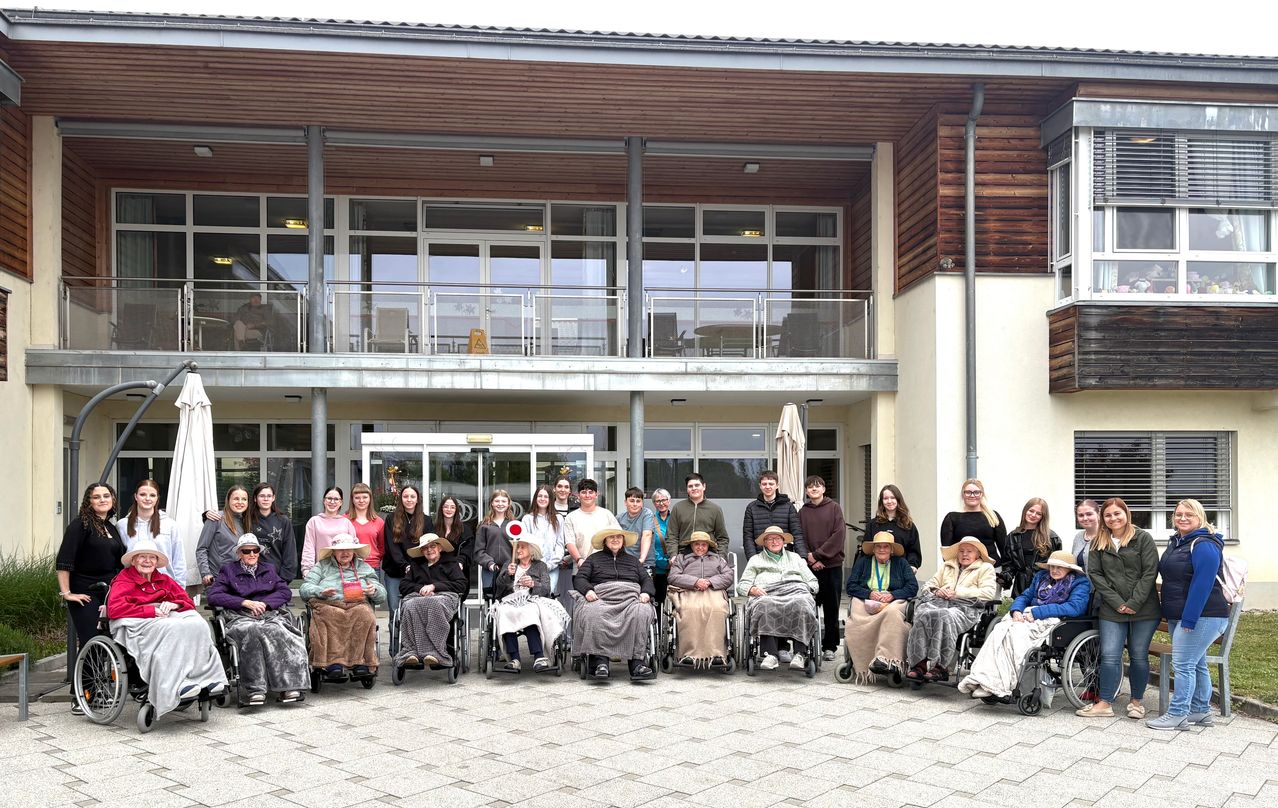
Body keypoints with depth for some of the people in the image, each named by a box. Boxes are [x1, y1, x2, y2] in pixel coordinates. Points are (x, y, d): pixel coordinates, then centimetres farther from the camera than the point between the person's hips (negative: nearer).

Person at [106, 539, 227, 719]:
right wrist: (151, 610, -13)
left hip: (168, 616, 5)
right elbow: (114, 609, -7)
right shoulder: (123, 581, 11)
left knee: (198, 624, -29)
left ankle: (207, 678, -38)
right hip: (138, 623, -5)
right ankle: (177, 686, -49)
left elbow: (188, 601, 25)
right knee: (171, 629, -39)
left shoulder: (164, 580, 29)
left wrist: (175, 604, -1)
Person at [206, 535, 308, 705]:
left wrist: (264, 603, -3)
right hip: (241, 617, -2)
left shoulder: (268, 568, 28)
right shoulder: (228, 570, 20)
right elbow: (213, 596, 5)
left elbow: (286, 591, 16)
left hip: (271, 613, 2)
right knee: (251, 631, -39)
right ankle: (256, 689, -46)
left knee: (276, 631, -36)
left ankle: (289, 686, -44)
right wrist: (245, 603, -5)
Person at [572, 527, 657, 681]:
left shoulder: (632, 560, 33)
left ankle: (637, 663, -42)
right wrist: (588, 590, -7)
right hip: (601, 597, -1)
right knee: (593, 614, -38)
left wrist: (646, 593, 0)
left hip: (630, 597, 1)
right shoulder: (594, 558, 27)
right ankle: (600, 662, -42)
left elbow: (646, 579, 22)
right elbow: (579, 578, 15)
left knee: (641, 613, -35)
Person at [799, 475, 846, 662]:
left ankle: (829, 646, 12)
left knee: (831, 608, 4)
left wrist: (818, 554, -11)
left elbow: (839, 534, -6)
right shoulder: (802, 512, 9)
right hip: (810, 567, 1)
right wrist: (809, 558, -10)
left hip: (832, 564, -1)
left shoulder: (834, 508, 3)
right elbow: (799, 539, 5)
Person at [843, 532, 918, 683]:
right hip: (865, 601, 1)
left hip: (893, 602, -1)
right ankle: (862, 668, -35)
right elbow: (851, 586, 10)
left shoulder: (901, 563, 19)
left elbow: (913, 587, 6)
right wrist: (869, 594, -7)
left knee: (891, 612, -39)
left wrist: (892, 595, -9)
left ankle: (885, 658, -46)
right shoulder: (862, 562, 21)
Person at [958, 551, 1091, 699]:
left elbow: (1074, 607, -12)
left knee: (1016, 631, -32)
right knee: (1000, 629, -27)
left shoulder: (1080, 583, 5)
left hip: (1052, 621, -6)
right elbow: (1024, 596, 24)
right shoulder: (1041, 577, 25)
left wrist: (1036, 612, -16)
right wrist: (1016, 610, -3)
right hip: (1028, 618, 6)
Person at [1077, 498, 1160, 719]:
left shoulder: (1143, 538, -1)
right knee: (1109, 656, -2)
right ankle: (1105, 703, 4)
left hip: (1144, 609, -2)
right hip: (1112, 610, 2)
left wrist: (1134, 603, -12)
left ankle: (1136, 700, 21)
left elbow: (1150, 572, -7)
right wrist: (1117, 602, -8)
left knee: (1139, 656, 6)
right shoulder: (1098, 542, 7)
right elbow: (1095, 573, 2)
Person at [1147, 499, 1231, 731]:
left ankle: (1177, 715, -1)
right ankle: (1201, 712, 24)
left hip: (1202, 617, -10)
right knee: (1196, 664, 16)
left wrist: (1188, 620, -24)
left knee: (1183, 665, -7)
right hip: (1179, 616, 10)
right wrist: (1173, 616, 17)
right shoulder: (1176, 542, 14)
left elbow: (1202, 584, -22)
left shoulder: (1204, 546, -16)